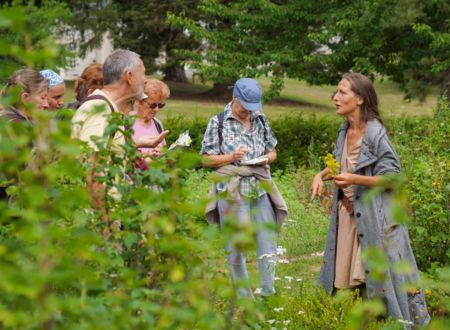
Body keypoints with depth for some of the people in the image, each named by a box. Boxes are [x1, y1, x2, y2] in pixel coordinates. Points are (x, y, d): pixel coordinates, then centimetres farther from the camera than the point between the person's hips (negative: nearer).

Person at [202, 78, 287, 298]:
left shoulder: (261, 120, 11)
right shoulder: (218, 122, -2)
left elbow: (272, 151, 21)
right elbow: (206, 159, -1)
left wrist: (266, 159, -3)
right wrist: (231, 157, -16)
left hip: (261, 188, 4)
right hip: (232, 191, -4)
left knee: (268, 242, 0)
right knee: (236, 245, 2)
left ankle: (268, 293, 7)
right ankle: (243, 298, 10)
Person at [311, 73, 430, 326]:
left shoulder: (375, 133, -18)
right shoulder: (345, 130, 5)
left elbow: (393, 178, -18)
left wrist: (354, 179, -25)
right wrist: (322, 175, 4)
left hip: (374, 217, -7)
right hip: (347, 213, 8)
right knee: (345, 275, 12)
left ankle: (401, 320, 14)